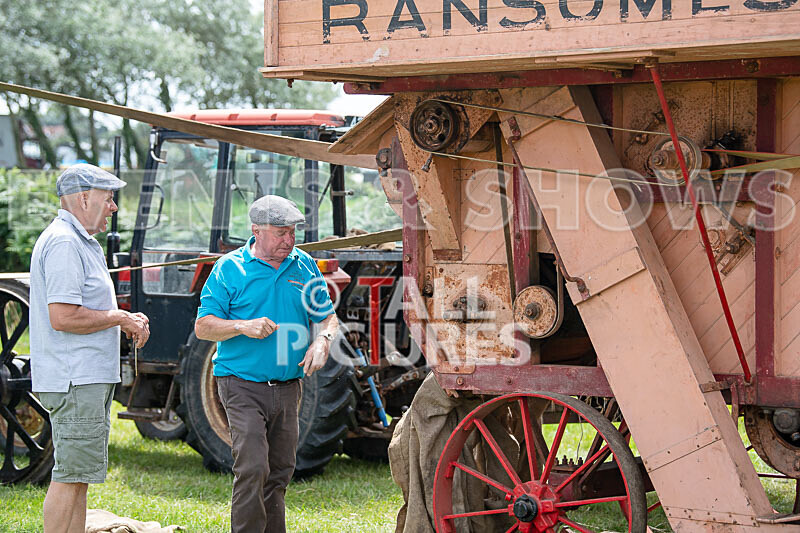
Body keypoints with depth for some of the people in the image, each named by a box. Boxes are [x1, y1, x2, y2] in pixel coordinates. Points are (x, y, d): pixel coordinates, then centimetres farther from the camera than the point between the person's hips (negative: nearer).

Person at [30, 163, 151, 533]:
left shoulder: (80, 242, 20)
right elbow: (63, 317, -23)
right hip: (74, 381, -11)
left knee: (78, 475, 12)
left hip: (89, 378, 11)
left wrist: (127, 321, 10)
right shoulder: (63, 243, -15)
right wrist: (120, 318, -12)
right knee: (70, 475, -9)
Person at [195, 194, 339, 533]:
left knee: (280, 471, 11)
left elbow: (328, 317, 15)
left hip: (287, 387, 5)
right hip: (243, 387, -5)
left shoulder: (304, 267, 8)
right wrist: (243, 327, -21)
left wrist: (322, 341, -7)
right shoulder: (229, 269, -4)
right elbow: (203, 327, -4)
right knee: (252, 469, -16)